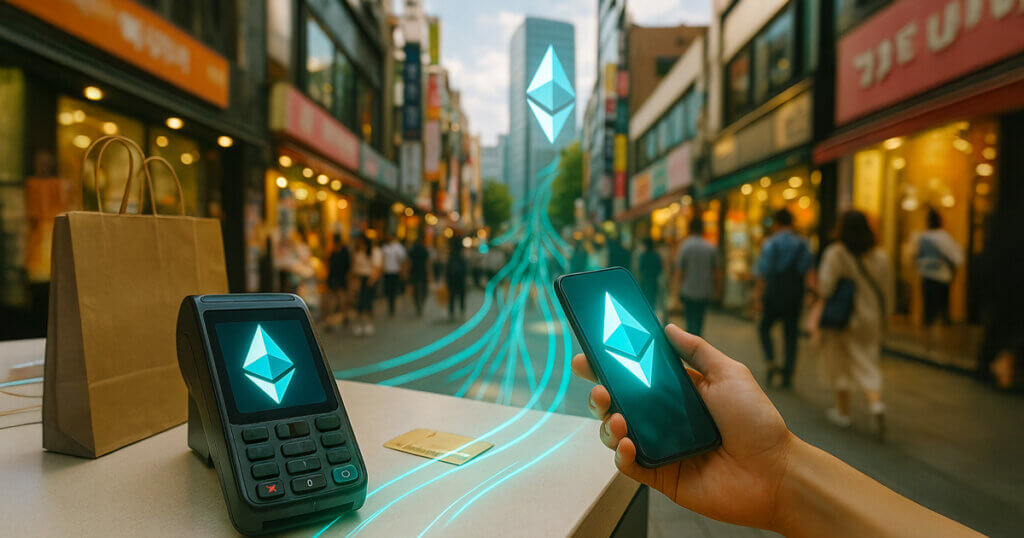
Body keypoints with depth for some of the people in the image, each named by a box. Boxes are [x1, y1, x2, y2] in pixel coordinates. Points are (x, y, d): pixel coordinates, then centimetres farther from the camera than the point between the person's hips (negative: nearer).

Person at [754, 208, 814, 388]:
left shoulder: (770, 244, -7)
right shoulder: (803, 244, 5)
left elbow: (763, 274, -10)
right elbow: (808, 272, 2)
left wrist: (758, 297, -8)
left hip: (775, 295, -3)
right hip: (795, 298, 3)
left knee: (764, 328, 16)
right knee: (791, 335, 9)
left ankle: (771, 363, 0)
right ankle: (787, 375, 12)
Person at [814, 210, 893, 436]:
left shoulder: (835, 253, -14)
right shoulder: (880, 256, 0)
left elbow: (825, 288, -19)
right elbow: (887, 292, 4)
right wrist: (881, 319, 14)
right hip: (870, 319, 3)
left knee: (840, 362, 11)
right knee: (867, 364, 11)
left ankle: (843, 411, 21)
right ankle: (875, 403, -13)